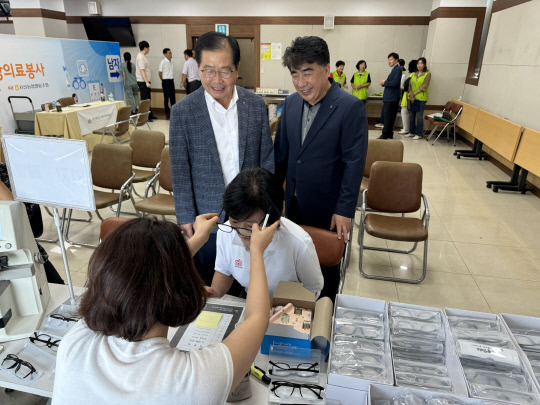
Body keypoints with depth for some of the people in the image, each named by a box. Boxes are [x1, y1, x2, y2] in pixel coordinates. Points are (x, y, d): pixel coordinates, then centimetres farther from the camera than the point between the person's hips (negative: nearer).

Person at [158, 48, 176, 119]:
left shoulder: (171, 61, 11)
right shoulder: (163, 62, -9)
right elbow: (160, 72, -6)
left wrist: (172, 79, 8)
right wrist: (163, 80, 2)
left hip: (171, 80, 7)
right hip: (166, 81, -6)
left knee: (173, 97, 10)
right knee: (166, 97, -1)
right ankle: (167, 113, 5)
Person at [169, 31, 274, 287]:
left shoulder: (256, 105, -3)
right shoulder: (182, 112, -10)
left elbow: (267, 158, 3)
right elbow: (180, 170, -6)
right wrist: (185, 218, -6)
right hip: (207, 217, -1)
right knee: (209, 287, 18)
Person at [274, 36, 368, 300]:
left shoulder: (351, 107, -16)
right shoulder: (291, 103, 2)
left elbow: (354, 162, -16)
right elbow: (281, 152, 9)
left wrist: (345, 210, -17)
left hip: (327, 209, -5)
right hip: (294, 204, 5)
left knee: (327, 265, 14)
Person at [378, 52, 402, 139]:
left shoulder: (398, 69, -10)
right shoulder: (393, 69, 18)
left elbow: (394, 83, -20)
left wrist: (384, 82, -8)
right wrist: (384, 83, 1)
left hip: (392, 98, -9)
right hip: (389, 97, 9)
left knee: (388, 117, -7)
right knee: (388, 116, 13)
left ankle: (385, 135, -4)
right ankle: (389, 134, 20)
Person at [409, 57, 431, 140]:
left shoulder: (427, 74, -3)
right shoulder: (414, 74, 14)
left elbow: (424, 87, -10)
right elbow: (410, 85, 8)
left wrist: (414, 93, -13)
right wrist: (410, 94, -9)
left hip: (421, 98, -5)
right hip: (412, 98, 5)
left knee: (419, 116, -6)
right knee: (412, 115, 10)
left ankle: (419, 134, 1)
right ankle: (412, 131, 20)